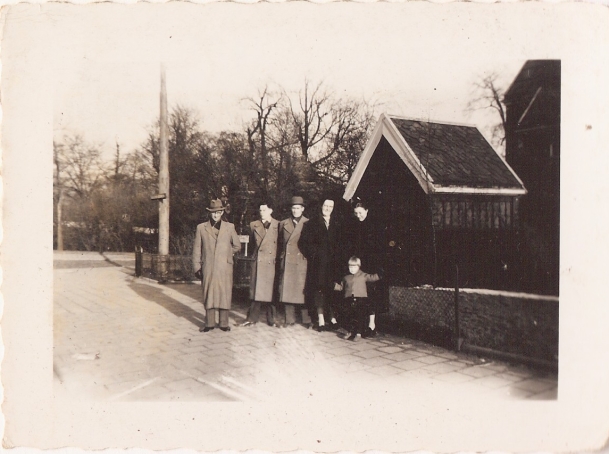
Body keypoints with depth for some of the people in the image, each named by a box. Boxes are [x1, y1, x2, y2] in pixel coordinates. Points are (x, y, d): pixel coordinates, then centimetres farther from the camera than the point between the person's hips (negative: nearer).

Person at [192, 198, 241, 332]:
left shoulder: (229, 227, 10)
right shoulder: (201, 228, 8)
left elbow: (237, 246, 19)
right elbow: (196, 249, 8)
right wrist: (197, 267, 3)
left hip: (225, 268, 0)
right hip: (208, 268, 0)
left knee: (224, 294, 0)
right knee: (208, 295, 2)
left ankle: (224, 323, 9)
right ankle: (209, 323, 10)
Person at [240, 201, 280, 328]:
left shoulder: (278, 225, 1)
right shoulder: (254, 225, 9)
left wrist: (278, 258, 4)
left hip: (272, 262, -2)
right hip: (258, 262, 2)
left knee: (271, 291, 3)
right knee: (256, 290, 2)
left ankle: (272, 319, 14)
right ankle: (252, 318, 10)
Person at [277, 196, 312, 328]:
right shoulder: (283, 224, 14)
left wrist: (307, 255, 2)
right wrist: (281, 256, 13)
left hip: (302, 261, -3)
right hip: (287, 261, 3)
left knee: (302, 290, -5)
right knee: (287, 290, 1)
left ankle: (306, 320, 3)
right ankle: (289, 320, 9)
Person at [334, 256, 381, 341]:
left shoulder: (363, 276, 5)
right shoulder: (346, 278, 15)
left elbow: (372, 278, -5)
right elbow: (341, 287, 21)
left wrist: (379, 275, -22)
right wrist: (335, 285, 6)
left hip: (361, 299, -3)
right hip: (349, 300, 3)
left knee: (360, 317, -4)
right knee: (348, 316, 8)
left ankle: (359, 333, 7)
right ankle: (349, 331, 28)